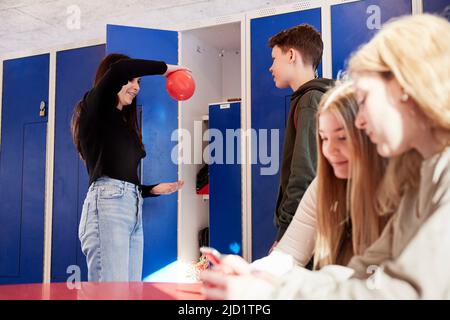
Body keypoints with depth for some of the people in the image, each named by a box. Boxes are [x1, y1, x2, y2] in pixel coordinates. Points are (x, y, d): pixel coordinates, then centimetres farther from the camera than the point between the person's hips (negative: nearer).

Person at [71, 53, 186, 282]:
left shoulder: (125, 125, 27)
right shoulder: (94, 110, 7)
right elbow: (120, 69, -13)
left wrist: (155, 189, 10)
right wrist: (165, 68, -3)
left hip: (135, 210, 8)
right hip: (107, 205, -8)